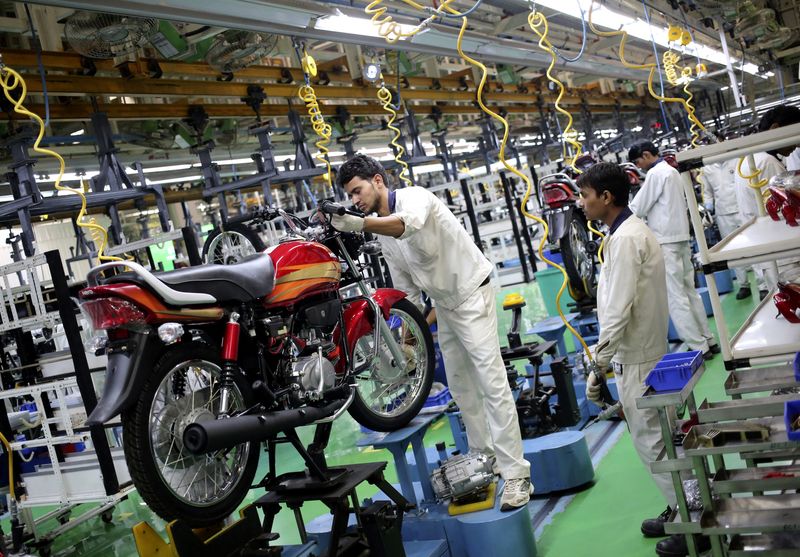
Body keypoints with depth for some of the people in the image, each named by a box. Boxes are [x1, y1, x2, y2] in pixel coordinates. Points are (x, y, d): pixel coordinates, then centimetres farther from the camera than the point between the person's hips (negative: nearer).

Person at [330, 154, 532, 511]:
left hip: (471, 295, -9)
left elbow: (408, 224, -48)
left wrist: (359, 224, -59)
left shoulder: (414, 197, -20)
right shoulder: (380, 228, 4)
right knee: (460, 387, 14)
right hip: (443, 304, 9)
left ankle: (516, 475, -10)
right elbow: (404, 287, 10)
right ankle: (484, 457, 28)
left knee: (492, 383, -12)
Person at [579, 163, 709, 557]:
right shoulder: (634, 230, 11)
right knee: (656, 437, 18)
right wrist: (605, 360, 18)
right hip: (646, 350, 10)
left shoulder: (624, 240, -21)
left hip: (637, 359, -10)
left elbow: (617, 311, -25)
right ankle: (682, 510, 30)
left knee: (650, 440, 0)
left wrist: (598, 367, -19)